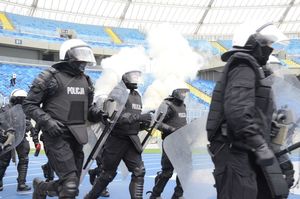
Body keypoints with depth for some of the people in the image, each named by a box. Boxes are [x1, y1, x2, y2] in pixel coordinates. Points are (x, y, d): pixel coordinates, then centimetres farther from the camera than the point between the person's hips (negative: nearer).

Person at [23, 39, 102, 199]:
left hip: (77, 137, 7)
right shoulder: (50, 77, -6)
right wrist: (47, 121, -18)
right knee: (70, 186, -13)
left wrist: (98, 114, 0)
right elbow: (29, 104, -4)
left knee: (71, 184, 14)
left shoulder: (86, 80, 14)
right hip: (57, 136, -7)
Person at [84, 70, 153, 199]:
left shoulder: (137, 96, 12)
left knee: (139, 172, -4)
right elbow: (117, 116, -26)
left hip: (131, 140, 6)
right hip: (116, 140, -6)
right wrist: (140, 117, -29)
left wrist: (143, 124, 1)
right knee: (108, 174, 8)